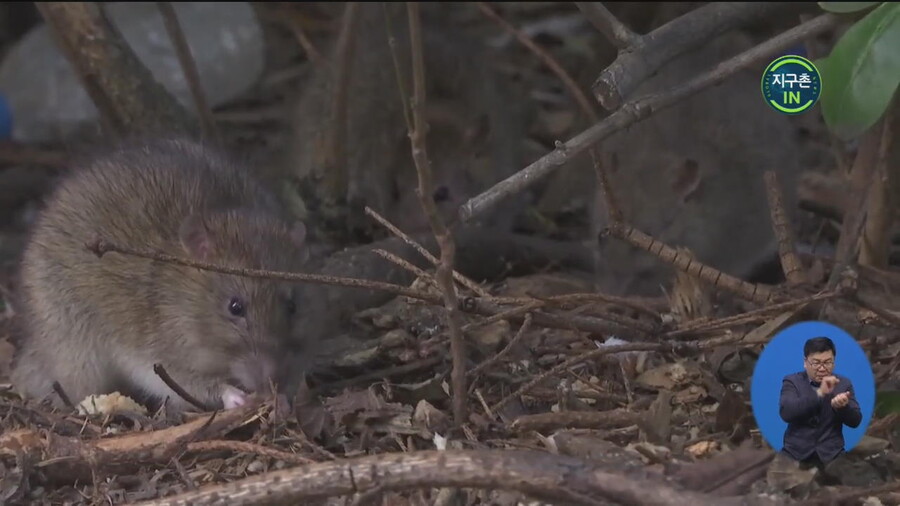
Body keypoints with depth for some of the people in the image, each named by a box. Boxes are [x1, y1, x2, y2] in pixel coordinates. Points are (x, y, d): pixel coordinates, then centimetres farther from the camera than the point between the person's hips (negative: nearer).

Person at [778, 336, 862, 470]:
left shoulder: (843, 383, 10)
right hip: (795, 452, -1)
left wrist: (842, 406, -19)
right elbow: (786, 413, -14)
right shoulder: (792, 381, 3)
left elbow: (855, 421, 3)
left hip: (831, 455, 1)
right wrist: (819, 393, -23)